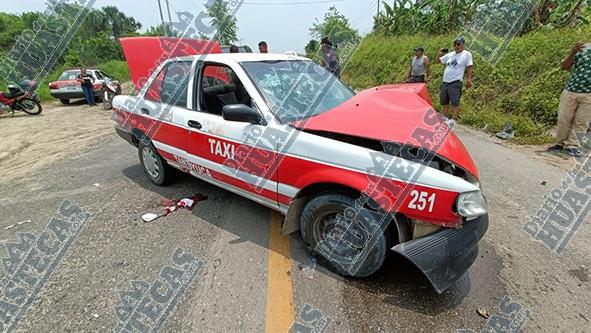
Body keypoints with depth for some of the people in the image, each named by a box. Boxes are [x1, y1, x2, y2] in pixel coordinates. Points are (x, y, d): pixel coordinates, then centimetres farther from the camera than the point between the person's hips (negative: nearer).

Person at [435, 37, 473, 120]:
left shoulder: (467, 54, -1)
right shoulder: (450, 55, 13)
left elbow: (469, 68, -1)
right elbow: (437, 61, 20)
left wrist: (469, 79, -10)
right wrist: (439, 54, 2)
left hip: (456, 83, -6)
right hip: (445, 82, 6)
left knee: (455, 103, -8)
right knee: (444, 103, 11)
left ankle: (453, 120, -4)